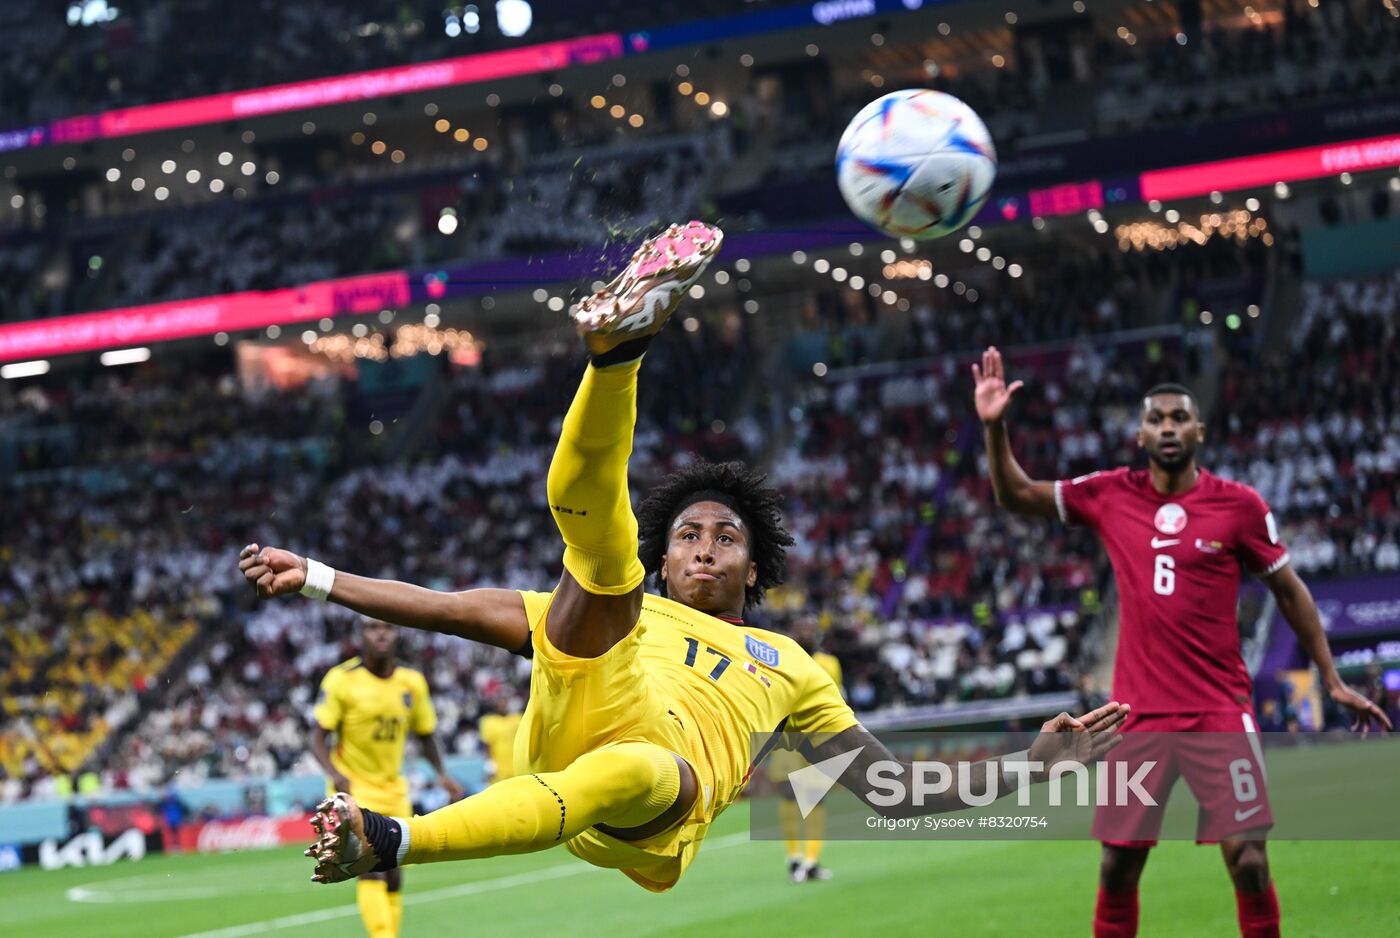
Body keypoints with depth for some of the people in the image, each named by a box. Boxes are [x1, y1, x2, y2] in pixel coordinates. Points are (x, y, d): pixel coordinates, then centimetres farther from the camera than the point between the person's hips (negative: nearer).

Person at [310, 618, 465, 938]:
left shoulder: (412, 683, 0)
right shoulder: (342, 680, -13)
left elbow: (425, 736, 14)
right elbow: (319, 737, -11)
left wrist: (442, 774, -1)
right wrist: (334, 773, -28)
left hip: (393, 789, 5)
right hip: (354, 787, -5)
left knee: (393, 878, 9)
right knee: (371, 869, -21)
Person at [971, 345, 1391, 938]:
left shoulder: (1239, 505, -2)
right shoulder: (1110, 496, 3)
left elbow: (1289, 591, 7)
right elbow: (1016, 496, 10)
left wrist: (1332, 679, 7)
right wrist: (995, 428, -5)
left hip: (1220, 710, -2)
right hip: (1139, 713, 2)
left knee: (1247, 860, -8)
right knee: (1117, 867, 5)